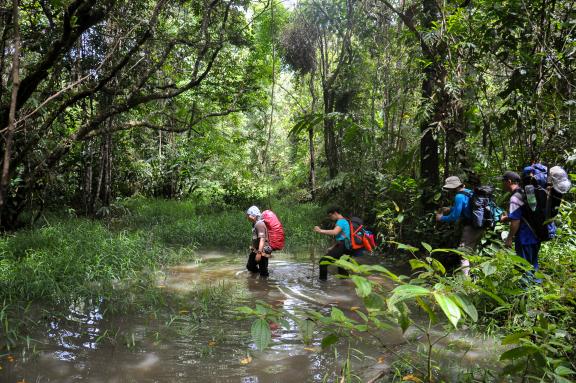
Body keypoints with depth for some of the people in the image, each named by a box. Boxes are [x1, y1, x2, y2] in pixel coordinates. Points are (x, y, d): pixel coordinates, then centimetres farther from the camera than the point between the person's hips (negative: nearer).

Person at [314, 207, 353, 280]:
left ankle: (322, 279, -14)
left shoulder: (341, 221, -9)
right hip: (346, 248, 11)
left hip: (341, 247, -11)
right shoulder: (344, 221, 23)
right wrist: (332, 248, 21)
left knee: (323, 260, -14)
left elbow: (335, 232, -29)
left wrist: (321, 231, -27)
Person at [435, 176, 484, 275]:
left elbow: (454, 217, -17)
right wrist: (450, 209, 22)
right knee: (471, 252, 21)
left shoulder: (459, 196, -17)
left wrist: (441, 218, -2)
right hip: (480, 227, 9)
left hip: (471, 228, -9)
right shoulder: (470, 192, 10)